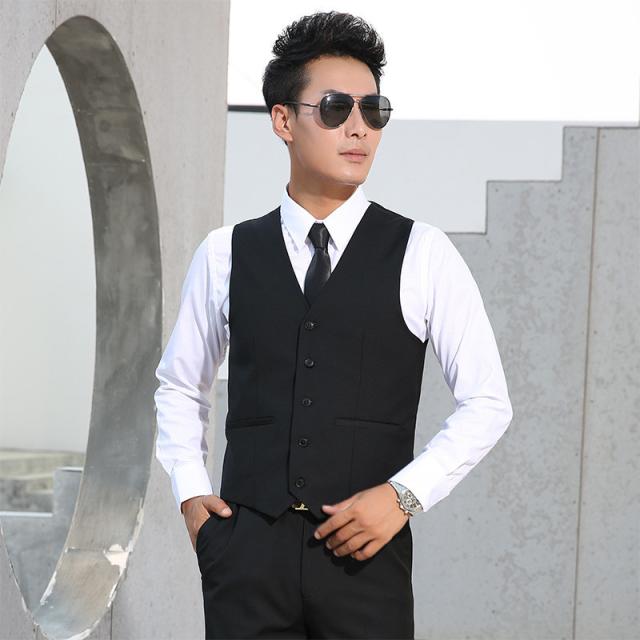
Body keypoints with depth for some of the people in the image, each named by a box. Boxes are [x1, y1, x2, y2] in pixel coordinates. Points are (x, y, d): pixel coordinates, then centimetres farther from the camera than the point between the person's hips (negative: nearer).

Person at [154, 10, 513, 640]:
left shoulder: (422, 255, 2)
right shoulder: (225, 254, 7)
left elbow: (487, 403, 3)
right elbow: (178, 385, 21)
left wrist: (404, 495, -8)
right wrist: (189, 491, 8)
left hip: (366, 553, -1)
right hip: (246, 551, 1)